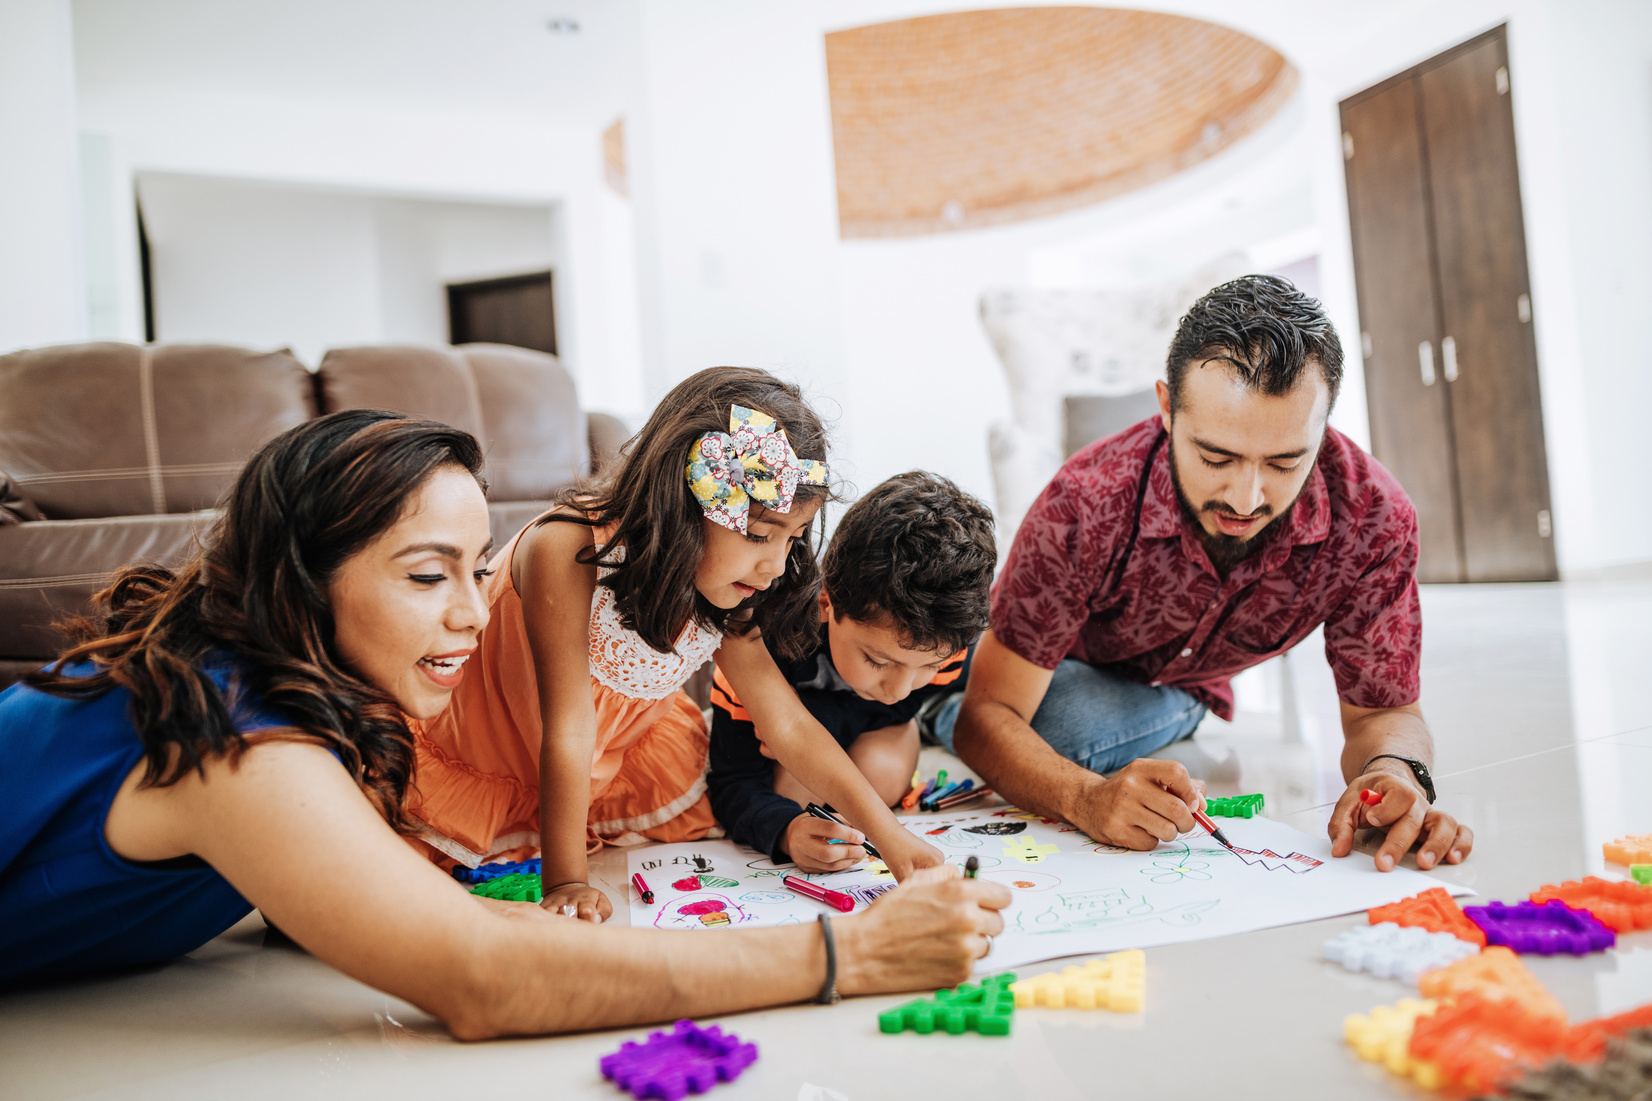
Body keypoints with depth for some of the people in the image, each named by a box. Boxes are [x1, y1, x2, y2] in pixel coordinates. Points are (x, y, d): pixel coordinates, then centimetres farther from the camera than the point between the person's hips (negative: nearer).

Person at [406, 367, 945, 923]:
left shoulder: (723, 594, -19)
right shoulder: (567, 549, -37)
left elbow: (790, 727, -18)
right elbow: (569, 732, -35)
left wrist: (891, 838, -26)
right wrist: (565, 883, -33)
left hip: (620, 758, 5)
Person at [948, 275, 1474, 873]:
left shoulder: (1374, 518, -31)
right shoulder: (1087, 504, -40)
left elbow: (1382, 712, -18)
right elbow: (987, 715, -36)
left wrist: (1397, 774, -43)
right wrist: (1089, 798, -56)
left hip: (1180, 690, 1)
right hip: (1058, 670, -1)